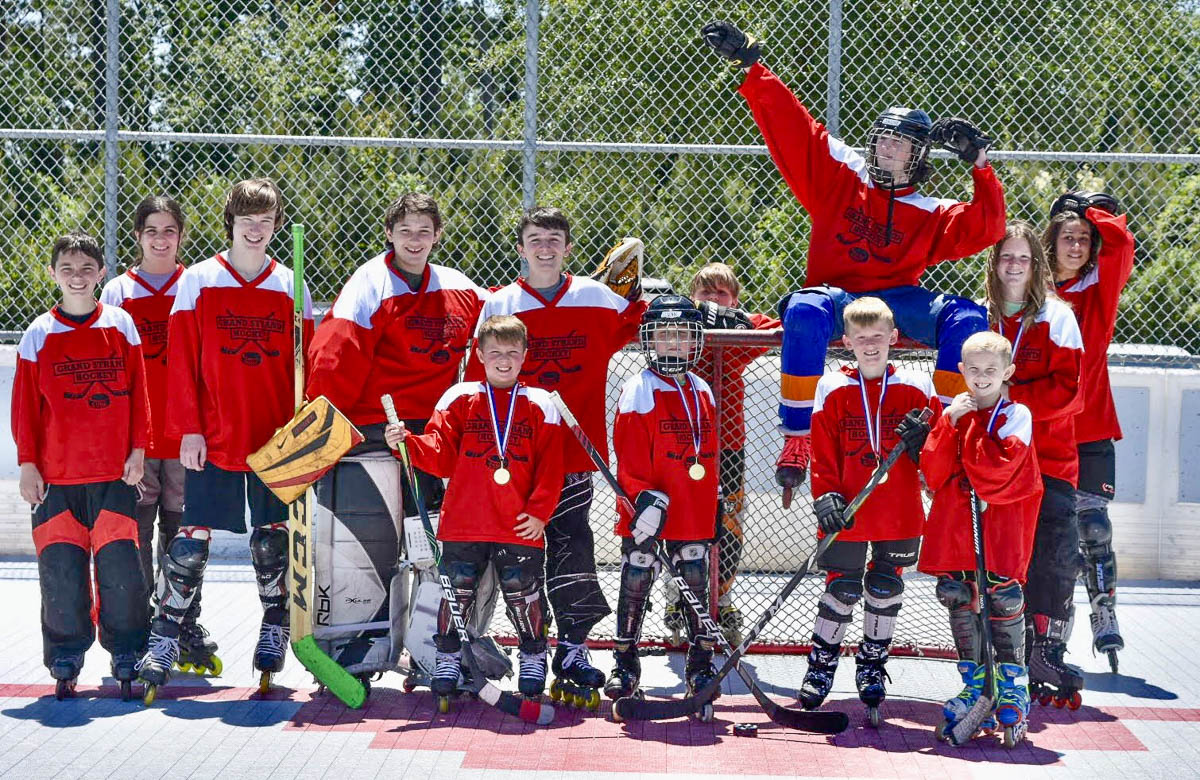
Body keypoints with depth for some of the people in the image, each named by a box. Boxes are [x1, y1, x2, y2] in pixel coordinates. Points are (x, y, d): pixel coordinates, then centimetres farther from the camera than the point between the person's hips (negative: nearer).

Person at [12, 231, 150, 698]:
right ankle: (65, 661, 14)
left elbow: (138, 393, 6)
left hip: (115, 473, 0)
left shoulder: (121, 326, 5)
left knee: (120, 568, -4)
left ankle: (127, 659, 8)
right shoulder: (39, 335, 4)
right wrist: (27, 463, 1)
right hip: (57, 475, 0)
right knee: (60, 571, 0)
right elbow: (25, 405, 5)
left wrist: (138, 451, 0)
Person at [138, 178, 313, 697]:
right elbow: (182, 361, -1)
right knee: (191, 542, -4)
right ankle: (163, 641, 4)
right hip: (214, 439, -2)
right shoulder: (198, 281, 1)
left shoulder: (289, 287, 6)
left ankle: (274, 636, 23)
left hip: (276, 439, 2)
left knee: (273, 540, 8)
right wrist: (188, 430, -8)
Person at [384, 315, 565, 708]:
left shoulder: (540, 405, 5)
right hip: (464, 525, 1)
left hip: (520, 528, 0)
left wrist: (539, 512, -6)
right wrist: (407, 441, -15)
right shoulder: (459, 399, 6)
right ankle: (447, 665, 19)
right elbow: (440, 455, 2)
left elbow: (550, 468, 2)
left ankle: (534, 664, 22)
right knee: (456, 595, 5)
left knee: (525, 598, 4)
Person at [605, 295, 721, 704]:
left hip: (692, 513, 5)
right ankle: (625, 663, 11)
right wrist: (644, 498, -23)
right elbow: (630, 459, -12)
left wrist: (713, 504, 19)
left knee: (695, 582, 8)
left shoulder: (702, 393, 12)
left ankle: (700, 663, 17)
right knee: (636, 582, 1)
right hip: (646, 512, -5)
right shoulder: (638, 392, -8)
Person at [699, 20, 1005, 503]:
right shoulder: (841, 176, 12)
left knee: (966, 318, -24)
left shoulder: (931, 214, 14)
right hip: (834, 295, -2)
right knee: (804, 313, -39)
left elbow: (985, 229, 2)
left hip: (896, 300, 2)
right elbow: (792, 128, 8)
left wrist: (981, 165, -6)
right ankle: (796, 439, -36)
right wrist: (751, 66, 1)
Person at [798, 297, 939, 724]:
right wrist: (826, 497, -11)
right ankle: (821, 665, 16)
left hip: (899, 513, 1)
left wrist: (923, 440, -13)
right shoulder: (833, 390, 1)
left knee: (886, 590, 9)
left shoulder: (915, 388, 3)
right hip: (848, 514, -1)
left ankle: (871, 666, 24)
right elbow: (823, 452, 1)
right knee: (842, 589, 0)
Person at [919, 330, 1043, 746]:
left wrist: (969, 425, -12)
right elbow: (933, 470, -1)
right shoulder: (953, 412, 11)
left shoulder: (1016, 416, -2)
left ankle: (1013, 688, 6)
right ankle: (975, 685, 19)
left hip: (1001, 527, -4)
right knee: (960, 602, 7)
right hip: (954, 525, 5)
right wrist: (951, 422, -10)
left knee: (1004, 602, -6)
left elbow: (998, 469, -17)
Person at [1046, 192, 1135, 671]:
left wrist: (1091, 211, 1)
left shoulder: (1101, 287, 4)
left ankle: (1105, 616, 0)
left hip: (1090, 430, -1)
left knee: (1093, 526, -7)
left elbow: (1120, 241, -14)